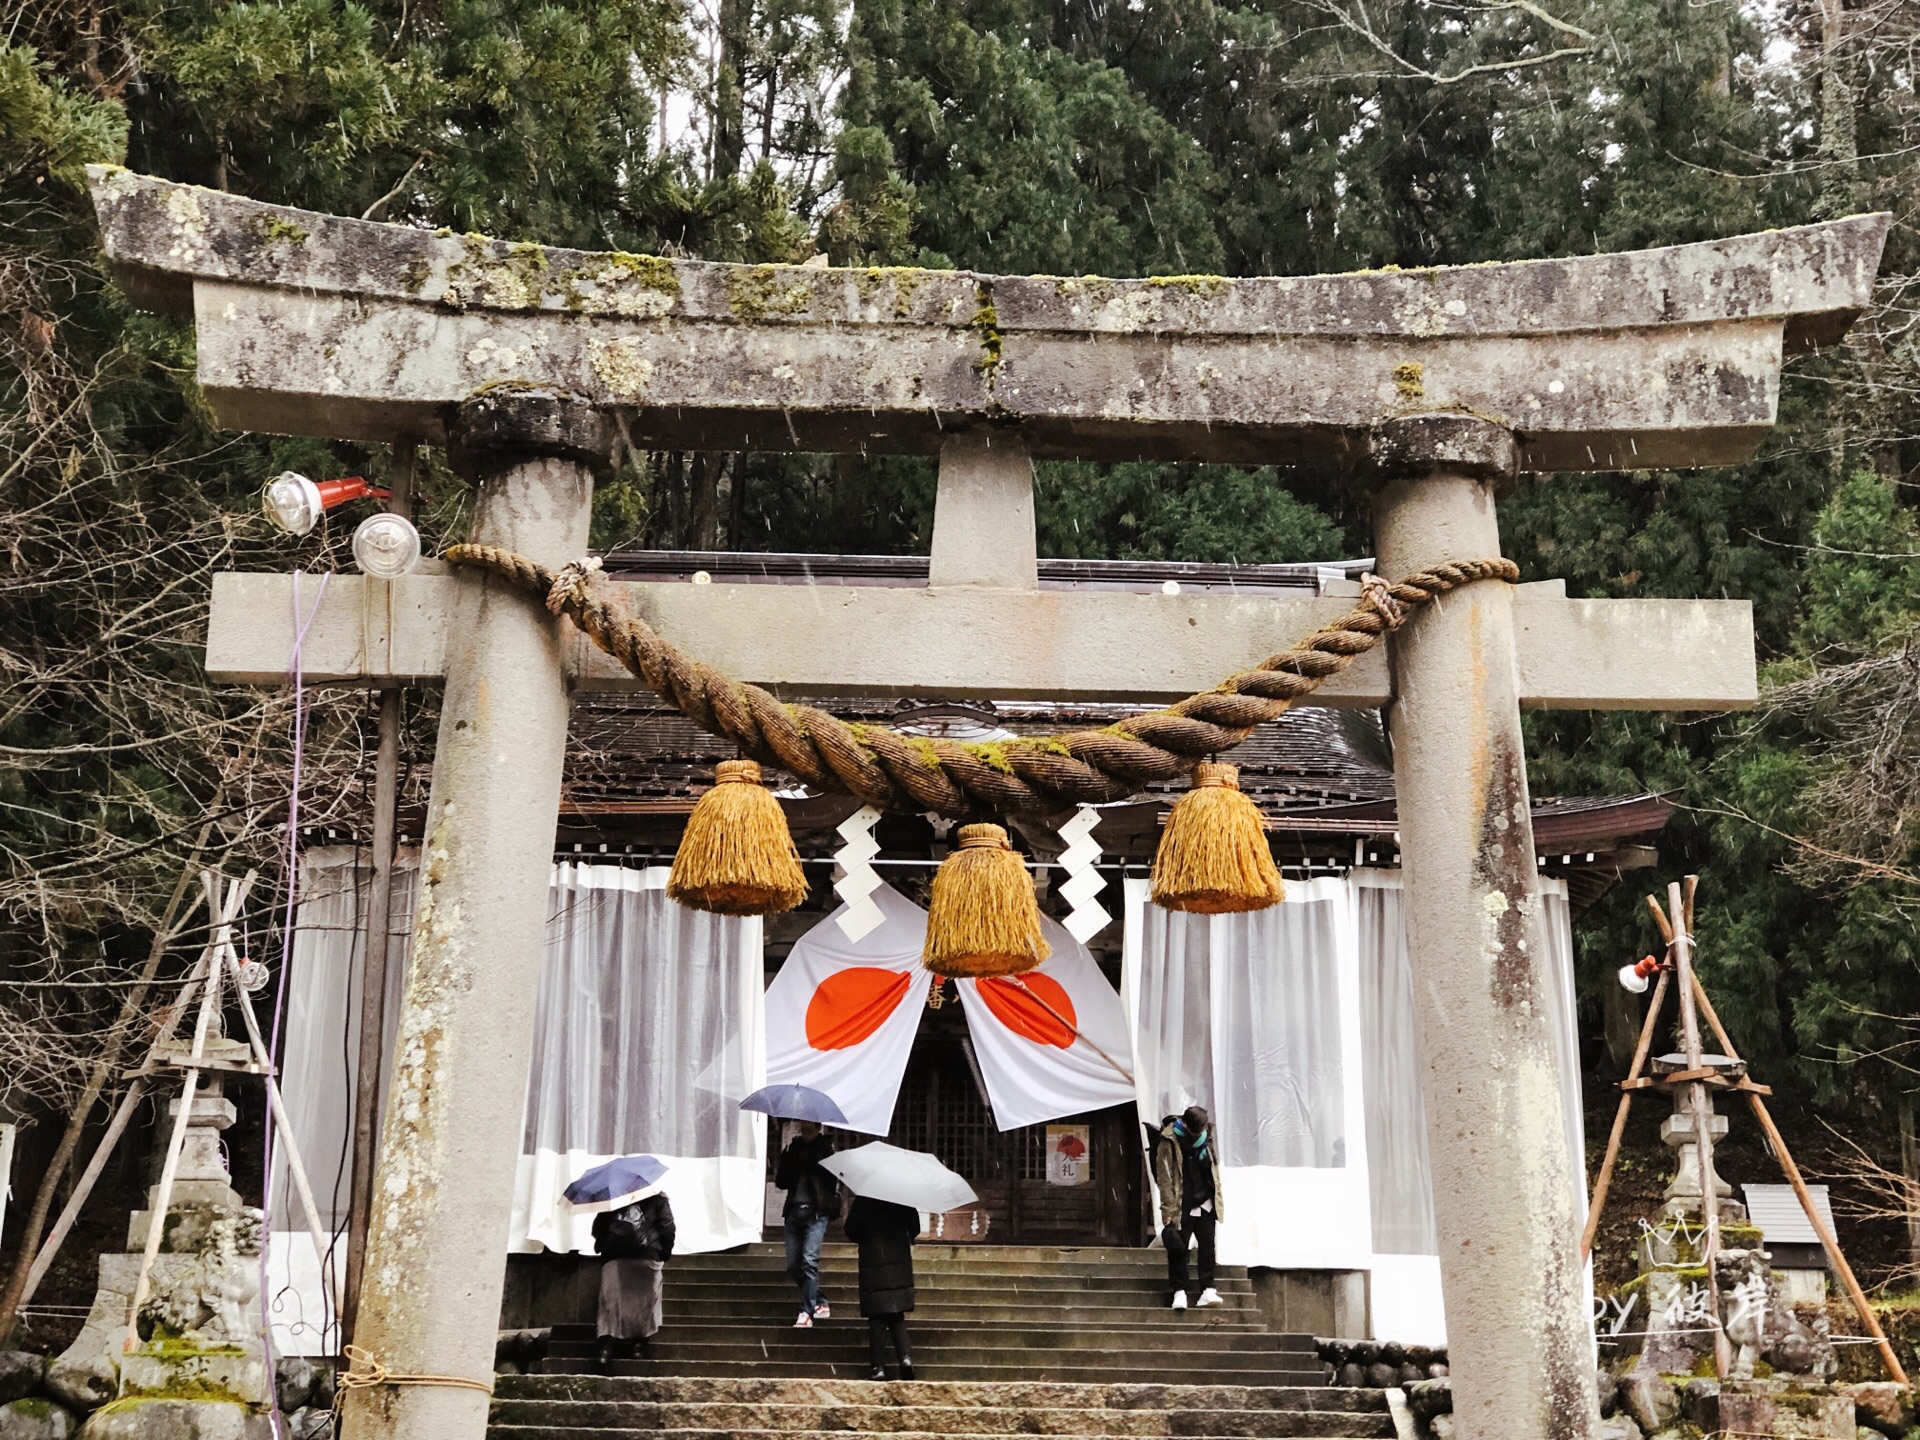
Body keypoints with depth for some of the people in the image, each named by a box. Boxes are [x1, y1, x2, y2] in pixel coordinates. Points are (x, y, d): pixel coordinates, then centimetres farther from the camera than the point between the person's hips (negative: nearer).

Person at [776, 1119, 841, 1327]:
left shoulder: (826, 1147, 1)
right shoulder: (793, 1146, 12)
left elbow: (835, 1177, -5)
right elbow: (781, 1182, 11)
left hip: (816, 1212, -5)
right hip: (794, 1210, 5)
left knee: (809, 1260, -14)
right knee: (793, 1266, 6)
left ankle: (807, 1312, -9)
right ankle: (820, 1303, 23)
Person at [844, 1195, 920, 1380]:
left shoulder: (863, 1199, -6)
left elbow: (851, 1230, -2)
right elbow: (915, 1228, 4)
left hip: (873, 1263, -2)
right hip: (900, 1264, 2)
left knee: (877, 1317, 2)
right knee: (897, 1315, 12)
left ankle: (879, 1367, -1)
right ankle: (905, 1356, -7)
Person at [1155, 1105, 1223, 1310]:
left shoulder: (1206, 1138, 6)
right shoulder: (1169, 1142, -12)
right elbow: (1164, 1178, -13)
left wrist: (1217, 1200, 11)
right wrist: (1167, 1211, -15)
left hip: (1206, 1206, 5)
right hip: (1182, 1207, -5)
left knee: (1207, 1247, 2)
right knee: (1178, 1249, -2)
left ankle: (1207, 1290, 5)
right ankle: (1179, 1291, 5)